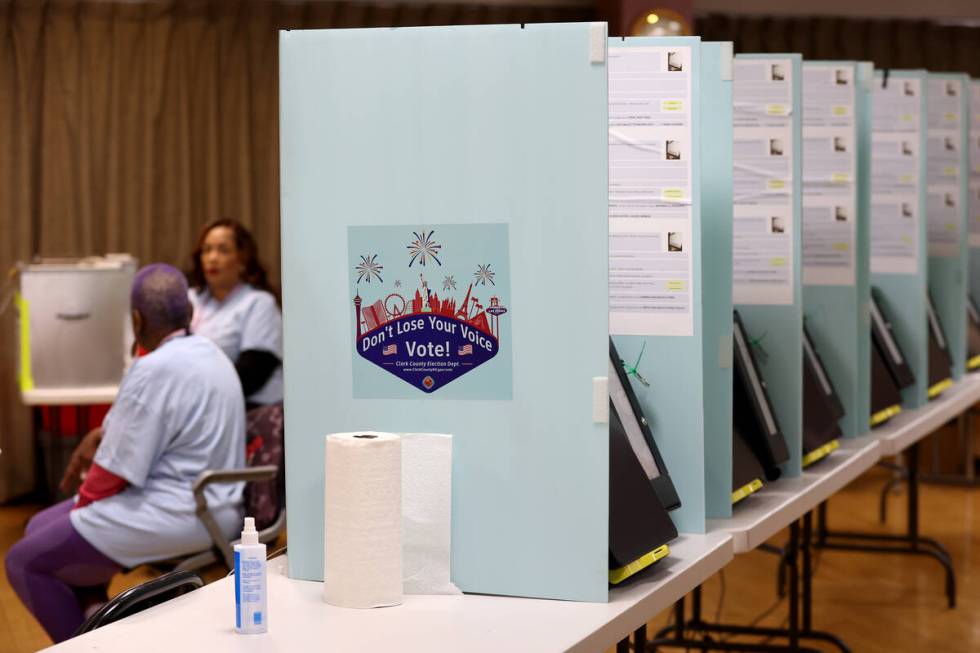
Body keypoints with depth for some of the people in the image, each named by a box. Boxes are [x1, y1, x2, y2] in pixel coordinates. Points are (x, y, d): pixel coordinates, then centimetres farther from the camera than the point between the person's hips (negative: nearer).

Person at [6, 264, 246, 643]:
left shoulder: (154, 370, -20)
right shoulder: (210, 354, 9)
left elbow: (116, 470, -16)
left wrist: (83, 501, 1)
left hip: (177, 518, -10)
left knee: (25, 562, -3)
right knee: (42, 527, 19)